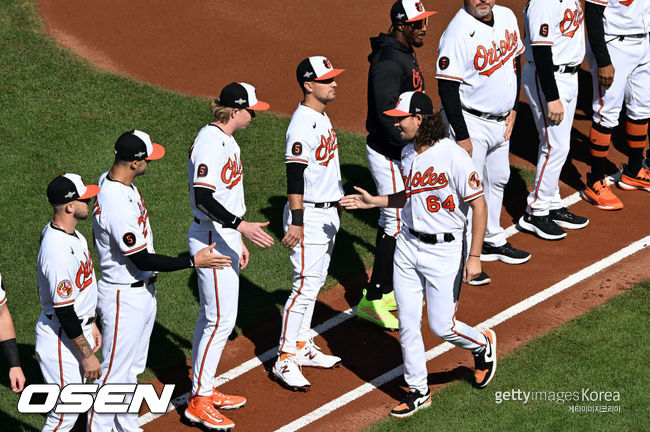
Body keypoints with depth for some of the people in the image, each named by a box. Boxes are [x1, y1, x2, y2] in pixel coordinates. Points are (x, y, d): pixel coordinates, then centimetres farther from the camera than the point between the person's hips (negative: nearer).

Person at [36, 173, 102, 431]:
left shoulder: (72, 235, 3)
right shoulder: (58, 251, -30)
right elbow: (64, 311, -27)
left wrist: (91, 325, 22)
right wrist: (88, 355, -20)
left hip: (77, 328, 10)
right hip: (61, 340, -10)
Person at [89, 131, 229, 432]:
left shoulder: (111, 180, 1)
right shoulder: (117, 205, -31)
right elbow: (143, 260, -26)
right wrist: (193, 262, -22)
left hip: (143, 291, 10)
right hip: (124, 299, -10)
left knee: (132, 368, 21)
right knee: (114, 373, 1)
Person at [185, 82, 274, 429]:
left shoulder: (226, 140, 13)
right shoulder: (208, 143, -20)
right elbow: (204, 197, -28)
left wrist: (239, 240, 23)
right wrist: (241, 226, -32)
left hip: (225, 237, 11)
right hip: (211, 240, -11)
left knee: (212, 316, 16)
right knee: (220, 319, -9)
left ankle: (204, 391, 25)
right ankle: (199, 401, -3)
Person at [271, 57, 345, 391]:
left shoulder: (322, 117, 11)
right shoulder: (302, 124, -19)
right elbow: (294, 176, -23)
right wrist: (297, 222, -26)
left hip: (328, 213, 10)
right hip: (309, 215, -10)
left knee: (315, 282, 16)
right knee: (305, 286, -9)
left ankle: (303, 347, 26)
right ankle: (284, 361, -5)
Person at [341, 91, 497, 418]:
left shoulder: (454, 157, -20)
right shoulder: (408, 154, 4)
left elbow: (478, 205, -18)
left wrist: (474, 256, -20)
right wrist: (374, 201, 9)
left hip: (445, 250, -7)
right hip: (408, 246, 7)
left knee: (442, 326, -3)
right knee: (407, 323, 7)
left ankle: (482, 345, 29)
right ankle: (418, 391, 22)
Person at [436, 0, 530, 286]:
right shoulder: (458, 32, -24)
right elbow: (447, 87, -23)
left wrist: (513, 109, 10)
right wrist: (462, 136, -22)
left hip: (501, 121, 8)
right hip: (471, 122, -8)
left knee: (498, 178, 21)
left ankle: (493, 241, 39)